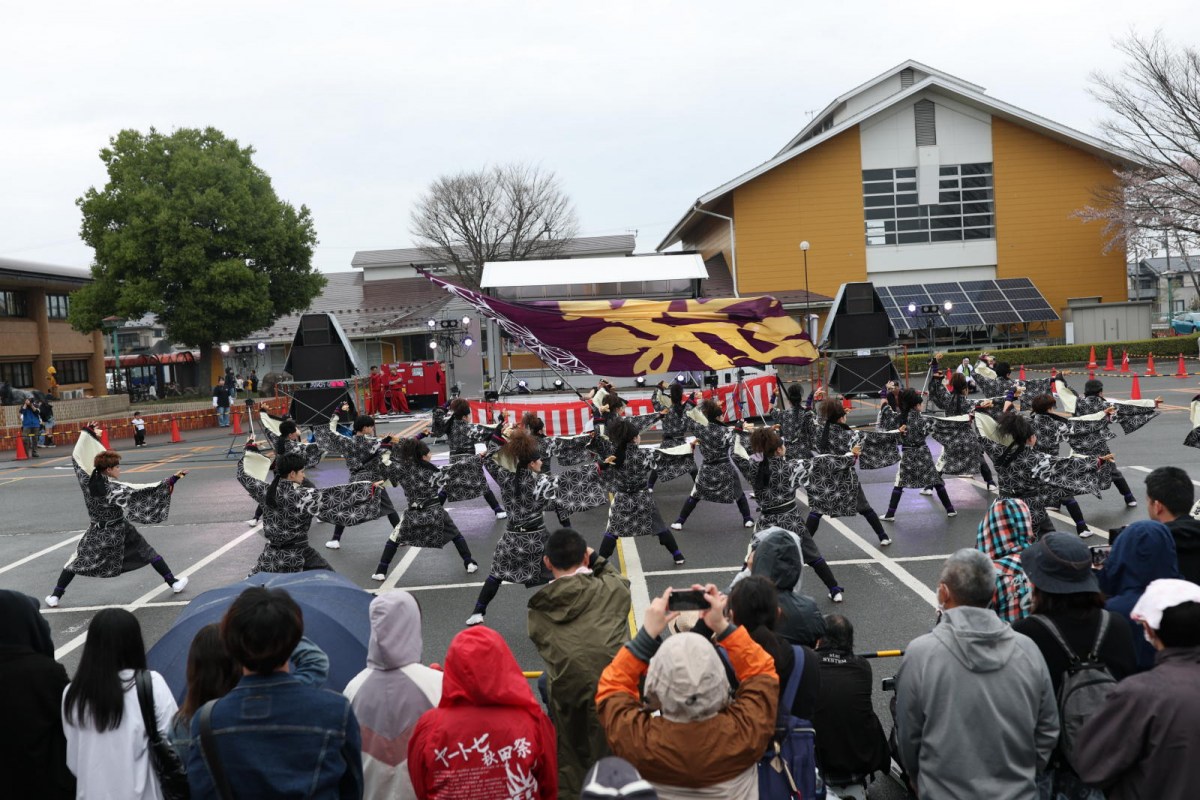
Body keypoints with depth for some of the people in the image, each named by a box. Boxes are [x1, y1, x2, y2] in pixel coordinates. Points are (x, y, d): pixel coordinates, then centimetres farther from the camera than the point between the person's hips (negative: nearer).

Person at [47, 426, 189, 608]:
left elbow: (78, 456, 1)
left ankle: (55, 596, 14)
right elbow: (141, 493, -28)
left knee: (77, 561, 19)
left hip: (96, 533, 3)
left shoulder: (88, 482, -10)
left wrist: (87, 432, 8)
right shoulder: (114, 489, -23)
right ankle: (173, 582, 12)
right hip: (119, 531, -3)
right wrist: (171, 480, -32)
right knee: (147, 553, 11)